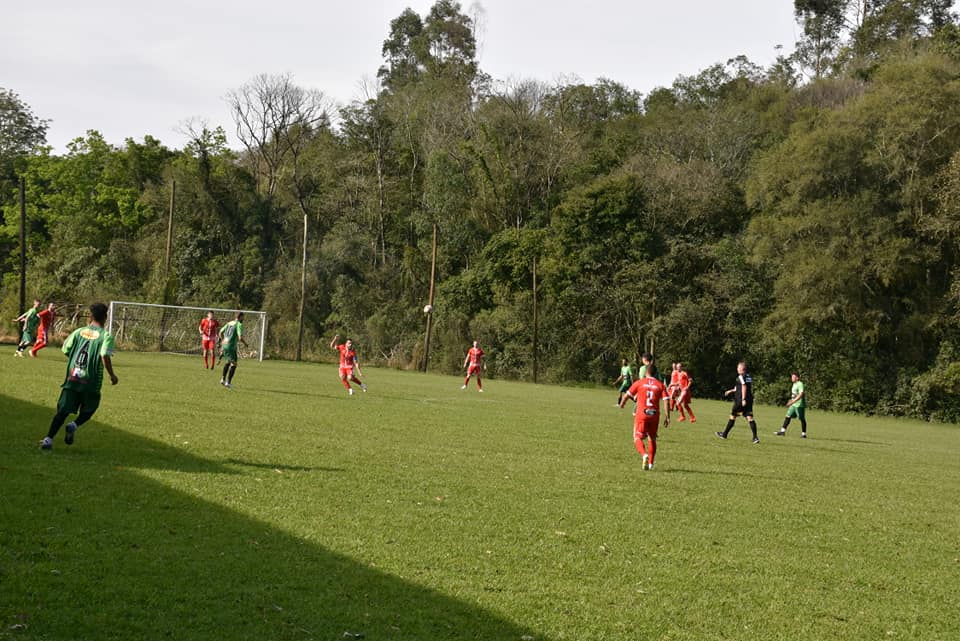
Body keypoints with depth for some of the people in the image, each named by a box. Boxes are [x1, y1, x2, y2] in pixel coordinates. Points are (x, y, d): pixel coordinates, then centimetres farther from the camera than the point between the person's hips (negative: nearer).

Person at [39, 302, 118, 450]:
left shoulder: (79, 331, 8)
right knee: (88, 410, 18)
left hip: (72, 378, 3)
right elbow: (105, 356, -18)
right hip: (91, 382, -3)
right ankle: (74, 425, -9)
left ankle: (49, 438, -12)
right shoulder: (106, 336, -5)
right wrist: (112, 376, -5)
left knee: (63, 411, 2)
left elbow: (65, 350, 7)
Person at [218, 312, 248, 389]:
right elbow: (240, 338, -17)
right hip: (231, 347, -7)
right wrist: (245, 344, 2)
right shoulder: (239, 325, -8)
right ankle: (228, 382, -3)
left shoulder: (229, 323, 14)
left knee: (228, 362, 25)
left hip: (224, 345, 7)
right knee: (233, 365, 4)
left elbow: (220, 333, 18)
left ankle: (223, 379, 16)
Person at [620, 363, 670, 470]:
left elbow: (627, 395, 5)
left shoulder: (639, 383, 2)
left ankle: (644, 454, -26)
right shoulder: (660, 385, 6)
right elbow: (666, 401, -3)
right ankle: (650, 463, 17)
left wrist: (622, 403, 26)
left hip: (641, 414, -2)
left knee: (638, 438, 2)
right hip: (654, 415, 3)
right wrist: (667, 417, -2)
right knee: (652, 439, 18)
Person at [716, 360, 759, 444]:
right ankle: (755, 437, -13)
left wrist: (743, 399, -24)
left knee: (732, 416, 7)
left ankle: (724, 434, 19)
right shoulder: (749, 376, 17)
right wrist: (731, 391, 37)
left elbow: (744, 387, -20)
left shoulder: (741, 377, -9)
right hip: (749, 400, 7)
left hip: (740, 400, -7)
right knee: (749, 418, -1)